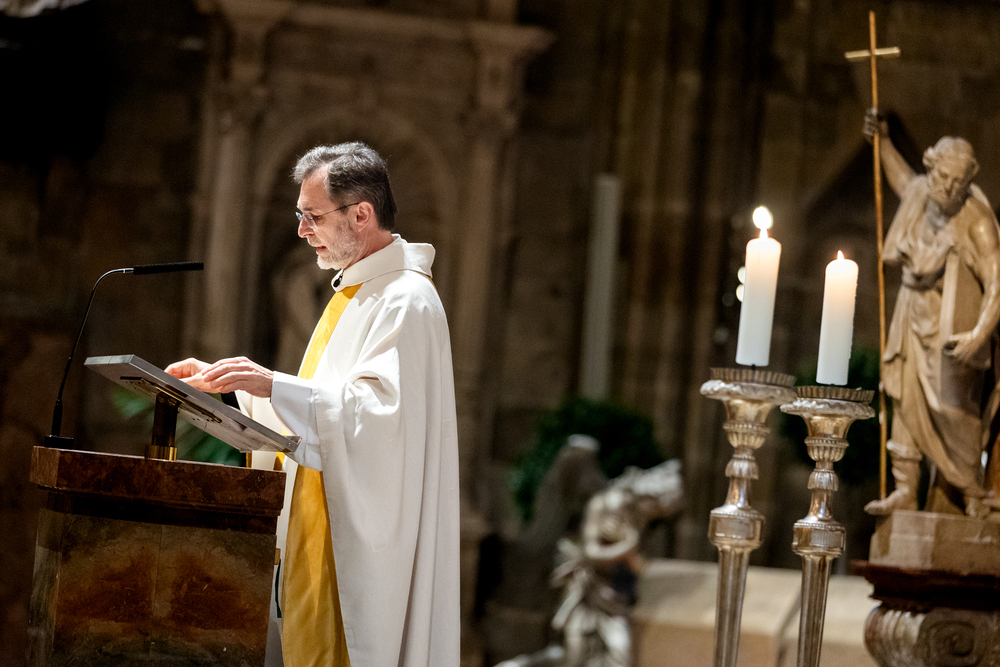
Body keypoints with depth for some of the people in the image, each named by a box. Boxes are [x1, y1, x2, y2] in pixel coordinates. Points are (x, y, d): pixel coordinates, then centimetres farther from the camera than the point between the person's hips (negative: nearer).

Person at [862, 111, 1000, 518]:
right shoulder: (920, 195, -1)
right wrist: (884, 143, 26)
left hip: (953, 327, -6)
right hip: (914, 316, 7)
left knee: (952, 411, -8)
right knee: (906, 401, 5)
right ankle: (905, 491, 9)